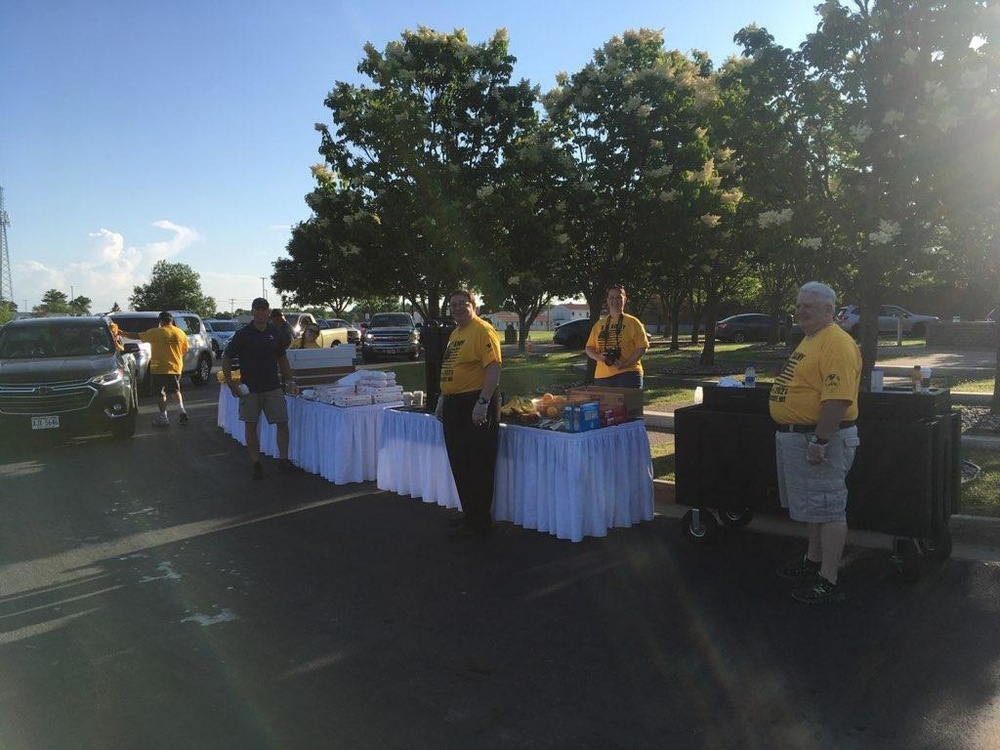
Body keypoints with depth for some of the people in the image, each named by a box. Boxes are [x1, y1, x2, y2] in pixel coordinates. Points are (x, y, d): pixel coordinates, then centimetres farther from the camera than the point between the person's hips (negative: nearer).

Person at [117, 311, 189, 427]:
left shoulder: (156, 332, -9)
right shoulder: (181, 333, 2)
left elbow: (136, 335, -4)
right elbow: (184, 350, 11)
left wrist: (120, 333, 6)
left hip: (159, 369, -4)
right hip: (176, 368, 4)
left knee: (160, 393, 6)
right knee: (175, 390, 22)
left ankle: (163, 418, 5)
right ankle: (182, 411, 9)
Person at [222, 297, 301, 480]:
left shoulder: (275, 333, 5)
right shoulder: (243, 334, -6)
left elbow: (282, 358, 17)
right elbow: (226, 358, -2)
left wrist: (289, 379, 9)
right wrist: (231, 384, -8)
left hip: (273, 386, 3)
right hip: (250, 388, -3)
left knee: (282, 423, 0)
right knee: (251, 425, 4)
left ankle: (283, 461, 11)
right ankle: (256, 464, 14)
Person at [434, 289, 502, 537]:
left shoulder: (483, 331, -12)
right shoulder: (455, 333, 17)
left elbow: (494, 369, -21)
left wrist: (483, 403, -27)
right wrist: (442, 401, 21)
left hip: (475, 407, -10)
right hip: (454, 405, 10)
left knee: (478, 468, -1)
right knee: (460, 466, 15)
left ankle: (480, 524, 10)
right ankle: (469, 517, 28)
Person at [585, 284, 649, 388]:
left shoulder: (633, 322, 2)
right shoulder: (600, 324, 15)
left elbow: (642, 347, -5)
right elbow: (589, 348, 17)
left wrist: (626, 364, -17)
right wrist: (598, 356, -6)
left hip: (627, 374, -4)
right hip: (602, 376, 4)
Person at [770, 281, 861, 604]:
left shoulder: (837, 344, -20)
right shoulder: (810, 339, 15)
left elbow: (838, 399, -28)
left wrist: (820, 442, -27)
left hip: (820, 438, -10)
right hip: (795, 435, 10)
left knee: (827, 507, -1)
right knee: (813, 504, 21)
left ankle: (828, 581, 8)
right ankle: (813, 560, 36)